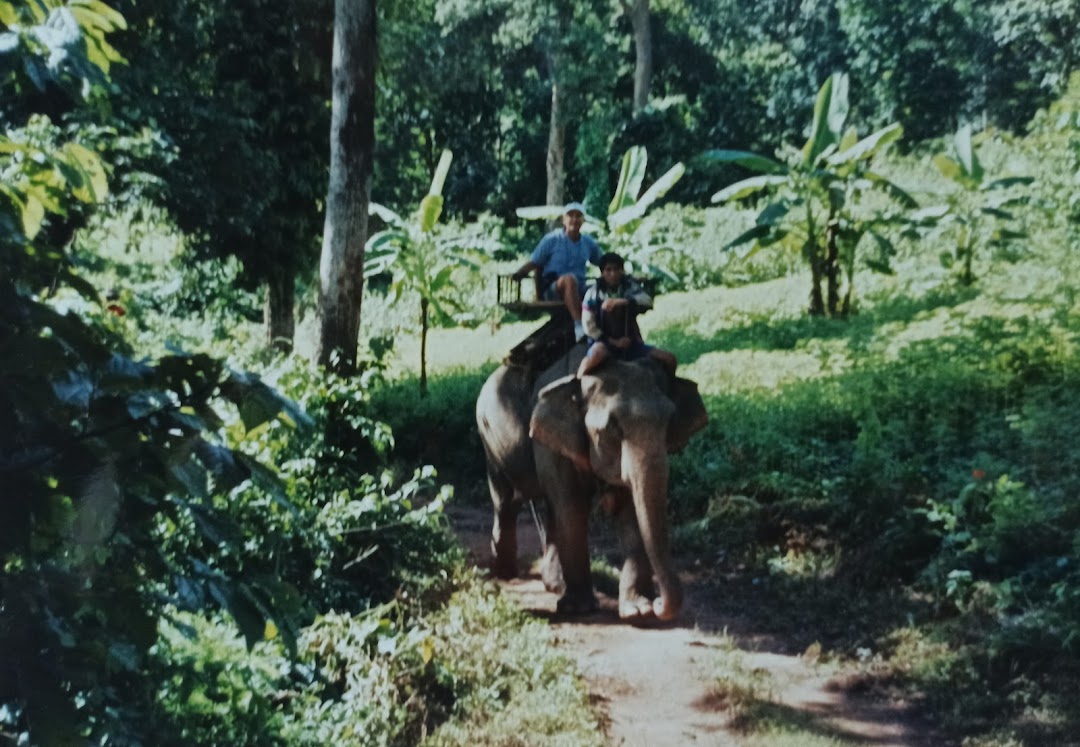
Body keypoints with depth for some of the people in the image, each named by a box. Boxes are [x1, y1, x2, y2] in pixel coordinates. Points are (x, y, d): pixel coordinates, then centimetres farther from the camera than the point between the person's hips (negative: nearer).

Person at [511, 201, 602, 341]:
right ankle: (580, 326, -52)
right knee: (569, 279, -39)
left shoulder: (589, 243, 12)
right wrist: (517, 274, -19)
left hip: (579, 291, 4)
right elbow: (533, 262, 1)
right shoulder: (551, 240, 2)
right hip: (552, 290, -4)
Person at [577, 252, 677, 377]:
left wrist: (623, 301, -30)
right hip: (605, 342, -4)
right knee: (597, 353, -41)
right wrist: (613, 341, -14)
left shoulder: (630, 286, 5)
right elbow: (588, 325, -7)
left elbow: (648, 301, -14)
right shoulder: (594, 293, -2)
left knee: (669, 358, -9)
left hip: (629, 343, 4)